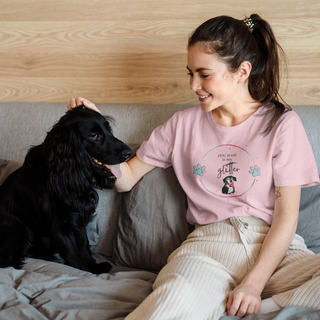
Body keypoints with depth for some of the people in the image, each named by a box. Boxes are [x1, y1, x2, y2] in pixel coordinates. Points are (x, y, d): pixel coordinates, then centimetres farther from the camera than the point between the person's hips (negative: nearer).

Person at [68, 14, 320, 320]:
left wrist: (253, 283, -13)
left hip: (275, 248, 2)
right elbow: (126, 178, 18)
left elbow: (286, 217, -1)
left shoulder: (282, 124, 4)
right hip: (209, 246, -1)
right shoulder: (184, 124, 14)